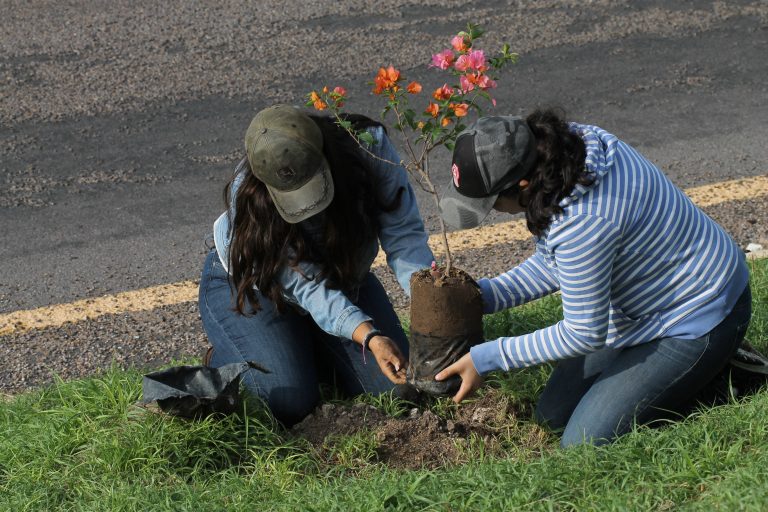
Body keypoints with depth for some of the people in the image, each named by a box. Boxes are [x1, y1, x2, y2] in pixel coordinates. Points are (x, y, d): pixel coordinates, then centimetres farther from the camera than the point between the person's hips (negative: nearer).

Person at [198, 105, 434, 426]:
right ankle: (224, 361, 10)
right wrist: (369, 336, -49)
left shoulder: (368, 146, -31)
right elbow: (307, 287, -37)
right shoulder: (246, 196, -36)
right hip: (251, 286, -4)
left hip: (344, 278, 4)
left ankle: (312, 348, 18)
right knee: (287, 403, -21)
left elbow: (403, 234, -28)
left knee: (393, 383, -8)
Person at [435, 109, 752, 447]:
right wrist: (481, 295, -6)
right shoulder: (563, 146, -10)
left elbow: (583, 335, -24)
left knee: (583, 443, -10)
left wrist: (487, 359, -18)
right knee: (553, 416, 13)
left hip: (696, 320, -9)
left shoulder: (584, 220, -38)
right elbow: (552, 263, 5)